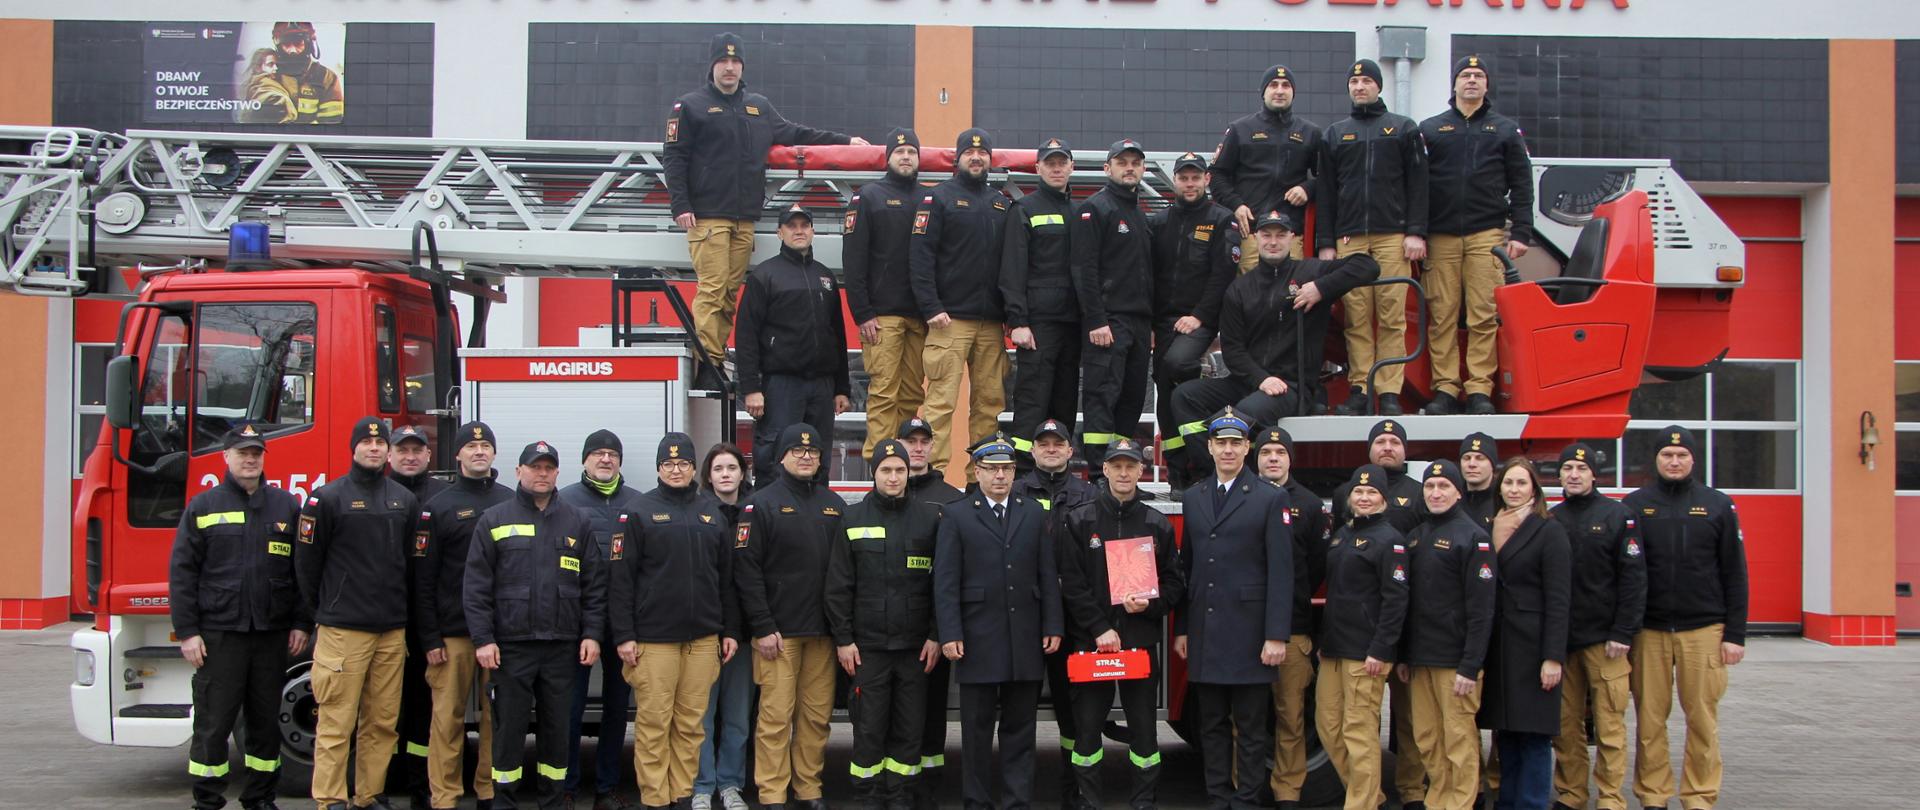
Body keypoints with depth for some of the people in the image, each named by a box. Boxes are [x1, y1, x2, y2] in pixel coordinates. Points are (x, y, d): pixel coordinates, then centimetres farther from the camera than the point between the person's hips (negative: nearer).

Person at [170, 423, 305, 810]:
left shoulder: (287, 506, 8)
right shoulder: (203, 507, 3)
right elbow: (181, 572, 0)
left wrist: (300, 624, 3)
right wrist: (187, 632, -6)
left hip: (272, 633, 2)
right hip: (218, 634, -2)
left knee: (266, 721, 9)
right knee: (213, 723, 1)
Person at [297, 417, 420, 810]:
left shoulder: (405, 500, 12)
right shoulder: (328, 498, -1)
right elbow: (306, 561, 2)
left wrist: (401, 611, 14)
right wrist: (320, 613, 5)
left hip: (392, 630, 4)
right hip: (343, 627, -4)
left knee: (383, 722, 7)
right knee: (336, 722, -4)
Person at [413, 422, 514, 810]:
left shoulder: (510, 502, 10)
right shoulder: (438, 507, 3)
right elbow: (423, 578, 0)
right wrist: (429, 638, -6)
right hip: (453, 631, -2)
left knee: (498, 715, 5)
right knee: (448, 716, -1)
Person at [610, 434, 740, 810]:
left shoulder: (713, 512, 12)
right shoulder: (641, 512, 1)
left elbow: (727, 577, 16)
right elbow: (621, 578, -2)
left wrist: (730, 631, 11)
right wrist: (624, 636, -8)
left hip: (704, 638, 3)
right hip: (653, 638, -3)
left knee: (691, 723, 6)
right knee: (653, 722, -2)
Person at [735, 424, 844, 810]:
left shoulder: (832, 504, 13)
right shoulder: (763, 503, -1)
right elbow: (747, 569, -6)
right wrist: (763, 628, -11)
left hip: (822, 631, 4)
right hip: (778, 631, -4)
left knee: (817, 715, 6)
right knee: (776, 715, -4)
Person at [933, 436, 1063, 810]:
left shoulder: (1034, 513, 10)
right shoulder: (956, 516, 1)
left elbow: (1048, 576, 10)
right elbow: (945, 581, -3)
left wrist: (1052, 627, 3)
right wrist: (950, 634, -10)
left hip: (1026, 640, 3)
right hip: (978, 640, -2)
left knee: (1020, 727, 7)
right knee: (977, 729, 4)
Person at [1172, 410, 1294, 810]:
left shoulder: (1271, 499, -2)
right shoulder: (1193, 498, 13)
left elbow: (1281, 572, -7)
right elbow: (1186, 567, 14)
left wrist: (1277, 636, -13)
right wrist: (1181, 629, 10)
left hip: (1248, 631, -4)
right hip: (1205, 633, 5)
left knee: (1251, 727, 2)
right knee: (1212, 723, 10)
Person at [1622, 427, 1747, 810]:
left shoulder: (1718, 505, 6)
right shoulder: (1635, 504, 6)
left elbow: (1735, 575, 6)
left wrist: (1735, 634, 0)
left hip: (1704, 630, 0)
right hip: (1648, 631, 0)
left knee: (1703, 719, 1)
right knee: (1649, 719, 1)